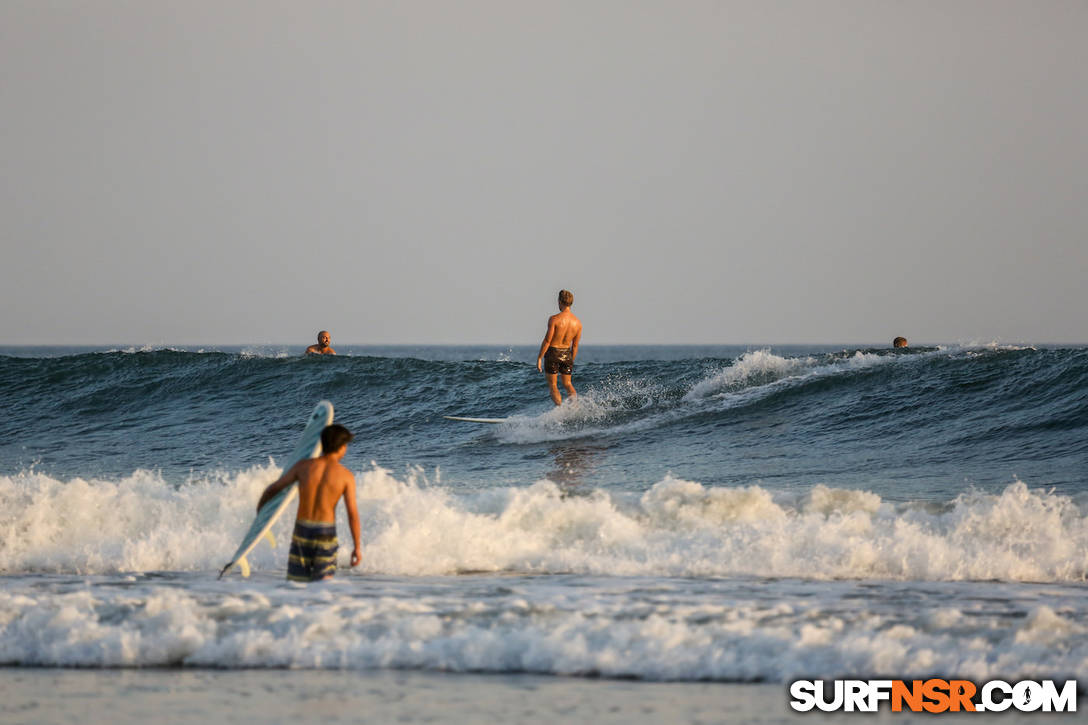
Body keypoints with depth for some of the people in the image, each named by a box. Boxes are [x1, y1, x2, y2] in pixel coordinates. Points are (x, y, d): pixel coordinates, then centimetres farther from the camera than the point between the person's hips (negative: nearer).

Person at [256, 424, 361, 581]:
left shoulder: (303, 466, 1)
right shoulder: (346, 476, -4)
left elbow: (274, 488, 10)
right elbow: (353, 514, -6)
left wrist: (260, 506, 30)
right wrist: (357, 547, 1)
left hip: (302, 532, 2)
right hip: (326, 533, -2)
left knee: (295, 583, 9)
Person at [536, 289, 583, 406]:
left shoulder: (554, 319, -17)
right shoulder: (577, 322, -2)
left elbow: (547, 340, -16)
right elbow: (575, 345, 5)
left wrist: (539, 358, -9)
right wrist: (571, 362, 17)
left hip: (552, 352, -4)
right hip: (566, 354, 4)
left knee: (552, 384, 6)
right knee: (567, 383, 17)